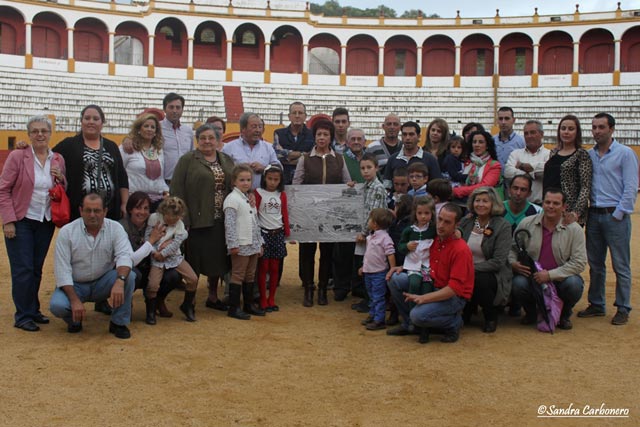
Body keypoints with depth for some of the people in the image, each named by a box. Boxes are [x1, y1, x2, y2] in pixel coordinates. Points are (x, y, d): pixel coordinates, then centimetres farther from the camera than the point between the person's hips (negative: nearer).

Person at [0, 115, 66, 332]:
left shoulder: (58, 160, 5)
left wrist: (61, 179, -8)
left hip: (46, 222, 4)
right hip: (21, 221, -4)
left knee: (36, 269, 11)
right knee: (23, 269, -2)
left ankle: (33, 310, 23)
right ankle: (23, 316, 8)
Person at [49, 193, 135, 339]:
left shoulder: (115, 228, -10)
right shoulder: (66, 232, -12)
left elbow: (124, 256, -24)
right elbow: (62, 269, -15)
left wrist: (120, 281, -45)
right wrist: (74, 300, -25)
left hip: (103, 283, 1)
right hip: (74, 284, -1)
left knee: (129, 276, -27)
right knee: (56, 305, -29)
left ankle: (119, 323, -9)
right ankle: (74, 320, 8)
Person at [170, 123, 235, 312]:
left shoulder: (226, 160, 13)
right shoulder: (187, 160, -3)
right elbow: (177, 190, -8)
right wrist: (182, 219, -14)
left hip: (221, 220, 5)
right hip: (198, 220, -5)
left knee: (218, 259, 12)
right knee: (195, 261, 0)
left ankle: (213, 297, 26)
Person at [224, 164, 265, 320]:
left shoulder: (249, 199, 16)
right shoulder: (232, 199, -11)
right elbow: (230, 224, -17)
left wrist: (260, 243, 18)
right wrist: (233, 244, -20)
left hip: (253, 245, 8)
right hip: (241, 245, -8)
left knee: (250, 275, 14)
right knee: (238, 276, -3)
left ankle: (249, 305, 24)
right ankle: (233, 308, 3)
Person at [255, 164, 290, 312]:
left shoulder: (282, 195, 7)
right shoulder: (259, 193, -4)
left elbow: (285, 214, 9)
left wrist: (287, 232, 4)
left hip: (278, 234, 4)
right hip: (263, 233, -4)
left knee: (275, 269, 7)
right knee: (263, 268, 1)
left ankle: (271, 300, 16)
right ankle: (263, 301, 8)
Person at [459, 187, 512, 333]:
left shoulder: (503, 226, -8)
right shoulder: (465, 222, 4)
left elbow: (498, 262, -15)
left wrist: (472, 268, -23)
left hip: (493, 275, -3)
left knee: (480, 280, -36)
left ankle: (491, 317, -5)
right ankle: (467, 310, 5)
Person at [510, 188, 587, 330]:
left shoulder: (574, 229, -6)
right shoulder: (527, 223, -1)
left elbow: (579, 262, -11)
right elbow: (512, 249, 10)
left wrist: (550, 274, -20)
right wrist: (513, 263, -13)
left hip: (560, 279, 0)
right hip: (532, 277, 1)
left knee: (574, 284, -32)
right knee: (518, 283, -31)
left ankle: (564, 314, 4)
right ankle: (531, 312, 6)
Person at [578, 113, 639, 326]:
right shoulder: (589, 155, 10)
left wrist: (618, 214, -11)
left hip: (615, 216, -5)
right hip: (594, 215, 5)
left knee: (621, 266, 0)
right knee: (595, 264, 11)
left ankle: (623, 309, 9)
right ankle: (596, 304, 22)